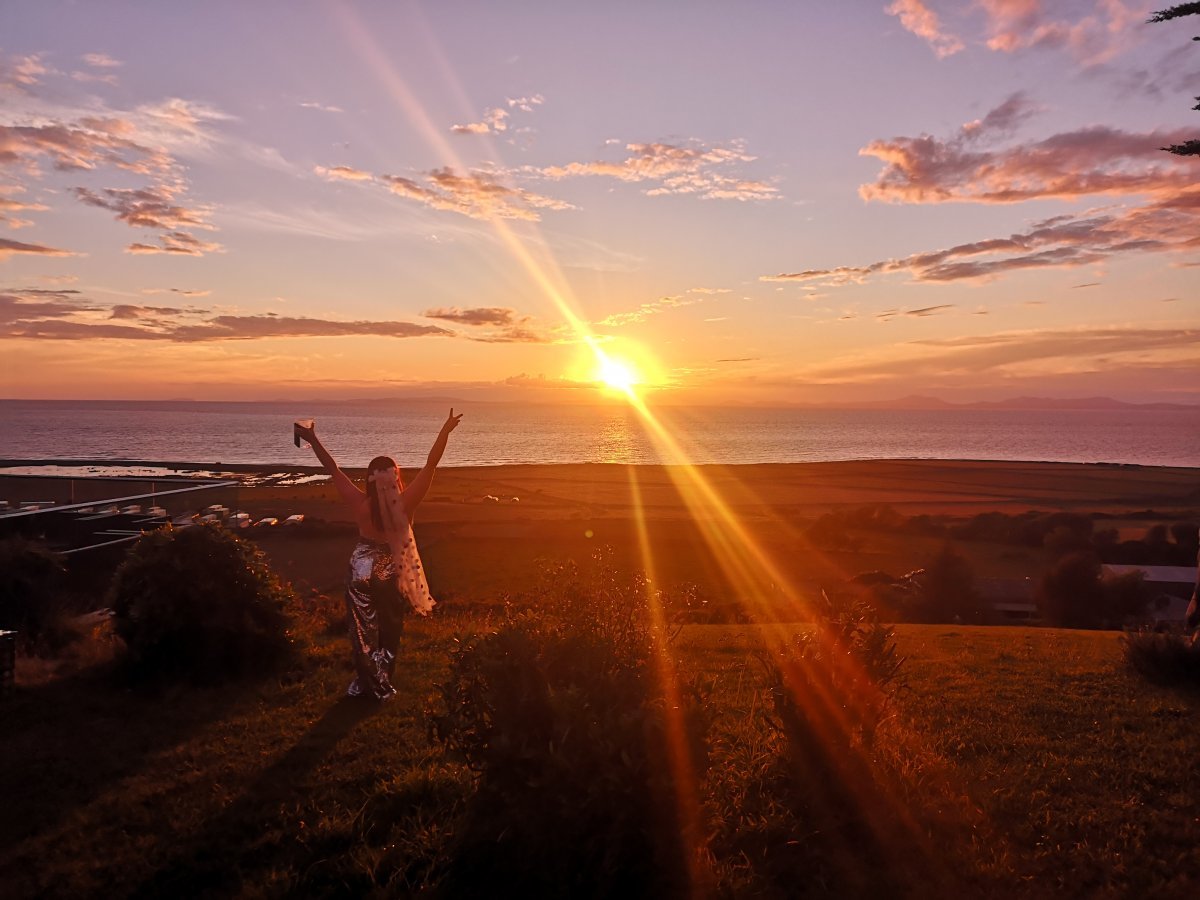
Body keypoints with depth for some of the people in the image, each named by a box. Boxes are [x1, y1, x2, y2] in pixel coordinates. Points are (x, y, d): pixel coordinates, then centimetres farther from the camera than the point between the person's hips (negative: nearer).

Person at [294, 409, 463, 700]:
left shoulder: (361, 505, -21)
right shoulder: (405, 504, -22)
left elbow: (333, 470, -16)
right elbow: (431, 465, -24)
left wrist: (313, 439, -10)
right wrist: (445, 431, -23)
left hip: (362, 576, -1)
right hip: (392, 576, 1)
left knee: (363, 630, 15)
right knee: (389, 631, 19)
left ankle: (366, 683, 23)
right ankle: (382, 685, 28)